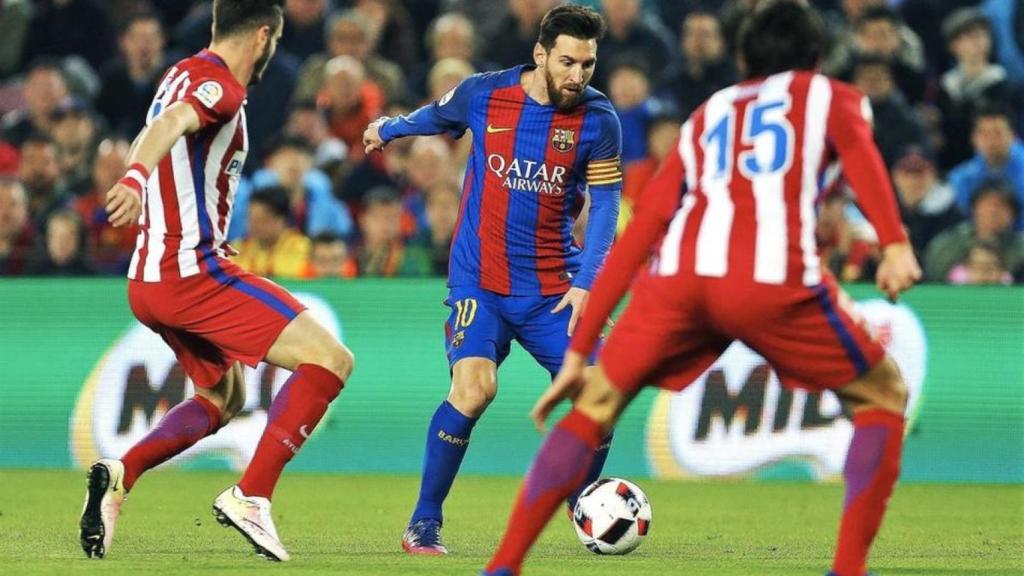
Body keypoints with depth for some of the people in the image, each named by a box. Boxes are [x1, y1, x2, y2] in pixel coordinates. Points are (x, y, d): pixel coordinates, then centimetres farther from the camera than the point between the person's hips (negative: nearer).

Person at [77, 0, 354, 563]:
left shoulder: (183, 74, 18)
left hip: (147, 280, 10)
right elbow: (170, 124, -32)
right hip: (195, 274, -10)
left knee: (222, 400, 26)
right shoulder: (219, 87, -11)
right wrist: (136, 177, -53)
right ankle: (250, 496, -17)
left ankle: (120, 473, 4)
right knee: (329, 358, -9)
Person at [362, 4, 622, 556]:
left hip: (552, 284, 2)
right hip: (479, 277, -2)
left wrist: (585, 283, -12)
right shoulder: (482, 95, -7)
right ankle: (423, 525, -8)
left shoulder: (598, 120, -6)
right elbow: (436, 116, 16)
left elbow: (604, 205, -2)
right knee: (474, 385, -22)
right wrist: (388, 128, 36)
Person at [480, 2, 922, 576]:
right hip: (773, 277, -3)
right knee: (883, 397, 18)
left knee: (597, 401, 22)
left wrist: (578, 353, 29)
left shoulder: (705, 118, 34)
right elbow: (859, 151, 0)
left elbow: (636, 237, 29)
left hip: (679, 274, 3)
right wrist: (895, 243, -15)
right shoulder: (831, 96, 25)